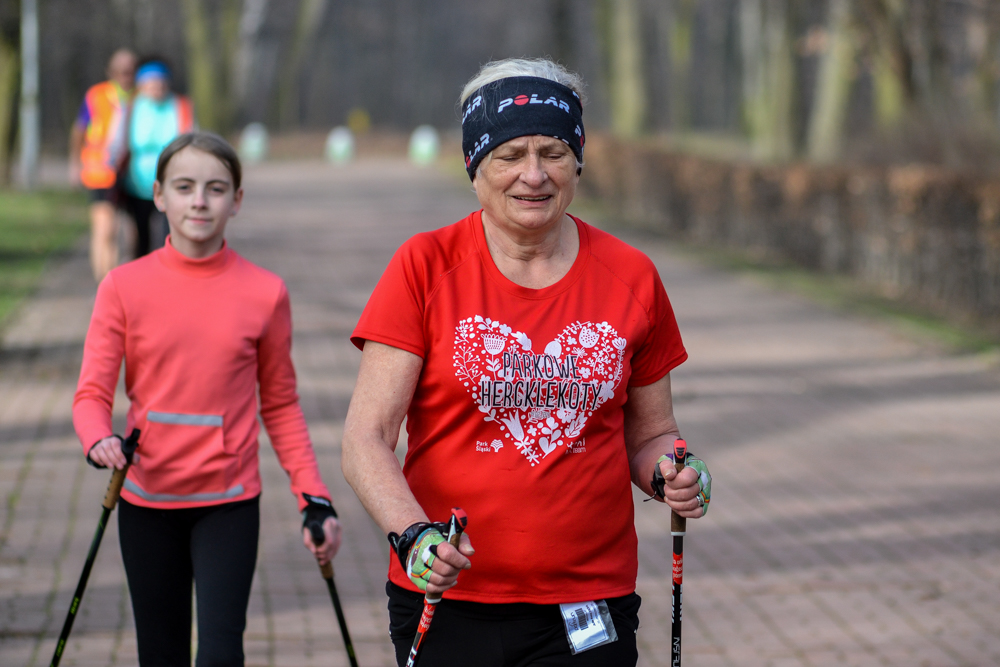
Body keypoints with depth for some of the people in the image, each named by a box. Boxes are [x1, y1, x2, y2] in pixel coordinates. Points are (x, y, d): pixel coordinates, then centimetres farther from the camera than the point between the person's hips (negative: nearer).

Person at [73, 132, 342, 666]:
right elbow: (92, 392, -4)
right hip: (147, 501, 1)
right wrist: (98, 442, -27)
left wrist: (314, 499, 1)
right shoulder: (124, 287, -3)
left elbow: (280, 406, 7)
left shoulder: (264, 292, -2)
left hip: (229, 502, -1)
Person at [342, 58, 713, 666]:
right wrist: (413, 535, -24)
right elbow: (366, 438, -7)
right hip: (446, 600, -1)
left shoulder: (631, 277, 4)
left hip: (589, 606, 1)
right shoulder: (426, 267, -3)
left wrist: (672, 477, -8)